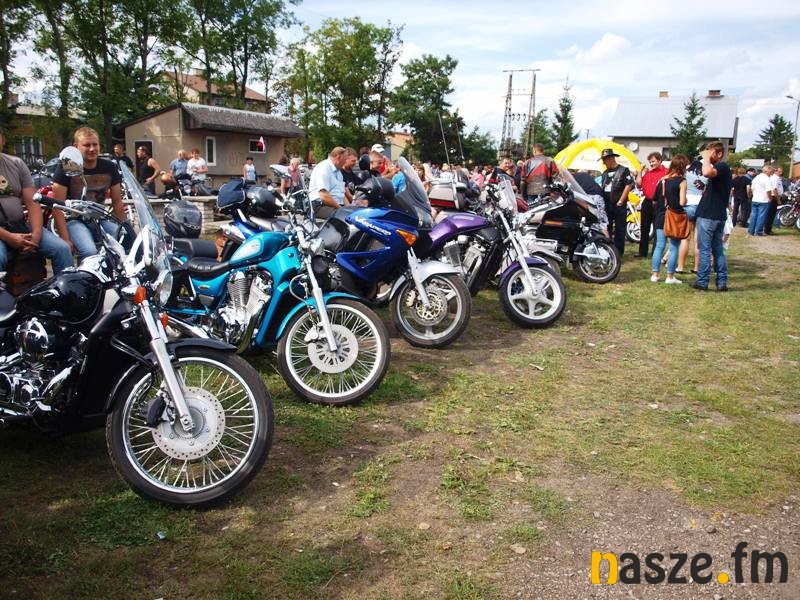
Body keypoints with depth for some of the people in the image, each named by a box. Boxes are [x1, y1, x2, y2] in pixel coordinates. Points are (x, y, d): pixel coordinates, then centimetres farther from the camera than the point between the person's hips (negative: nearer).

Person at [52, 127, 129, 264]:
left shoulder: (109, 167, 2)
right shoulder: (65, 168, -9)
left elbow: (117, 202, 8)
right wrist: (65, 239, -18)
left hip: (101, 219, 4)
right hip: (75, 220, -4)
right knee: (90, 252, -33)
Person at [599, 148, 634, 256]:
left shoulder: (624, 170, -5)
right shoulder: (605, 173, 15)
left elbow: (629, 186, -9)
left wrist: (620, 201, -12)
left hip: (619, 206, -6)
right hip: (606, 206, 6)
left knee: (619, 231, 0)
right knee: (606, 229, 10)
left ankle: (618, 254, 5)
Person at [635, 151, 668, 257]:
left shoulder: (666, 172, -6)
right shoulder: (648, 172, 14)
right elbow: (638, 183, 8)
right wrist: (641, 171, 7)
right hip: (647, 202, 7)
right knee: (644, 228, 11)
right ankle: (643, 252, 19)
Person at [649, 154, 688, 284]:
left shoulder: (662, 180, 5)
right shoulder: (681, 181, -10)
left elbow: (654, 200, 8)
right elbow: (682, 202, -16)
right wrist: (685, 200, 5)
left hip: (661, 216, 5)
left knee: (659, 245, 9)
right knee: (674, 248, 3)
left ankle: (655, 274, 8)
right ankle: (670, 277, 5)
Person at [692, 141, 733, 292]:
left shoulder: (722, 167, -13)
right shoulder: (724, 169, 18)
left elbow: (707, 172, -37)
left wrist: (706, 158, -22)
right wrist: (704, 189, 14)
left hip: (708, 215, -10)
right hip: (719, 215, 10)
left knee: (704, 250, -3)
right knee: (718, 249, 11)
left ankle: (702, 281, 1)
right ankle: (722, 282, 12)